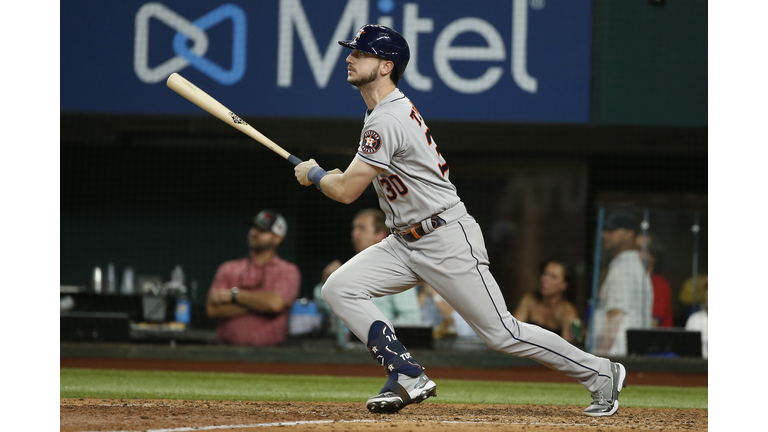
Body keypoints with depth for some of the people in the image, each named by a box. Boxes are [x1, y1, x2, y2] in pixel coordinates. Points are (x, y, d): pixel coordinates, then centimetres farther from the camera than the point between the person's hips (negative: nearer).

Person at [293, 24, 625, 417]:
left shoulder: (388, 120, -22)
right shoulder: (387, 108, 10)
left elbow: (347, 192, -20)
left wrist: (314, 174, -1)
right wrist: (334, 174, 13)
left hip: (447, 241, -10)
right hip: (405, 243, 10)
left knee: (502, 333, -6)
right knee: (339, 288, -6)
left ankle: (601, 373, 8)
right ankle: (409, 377, -6)